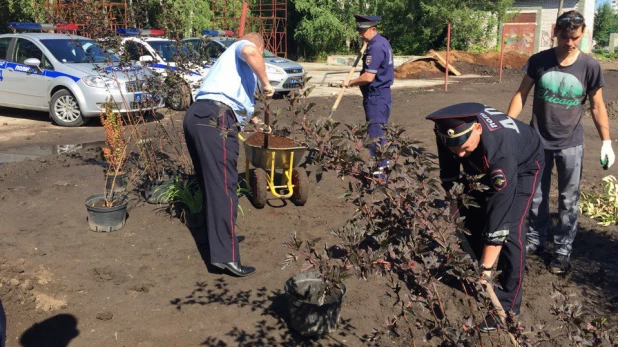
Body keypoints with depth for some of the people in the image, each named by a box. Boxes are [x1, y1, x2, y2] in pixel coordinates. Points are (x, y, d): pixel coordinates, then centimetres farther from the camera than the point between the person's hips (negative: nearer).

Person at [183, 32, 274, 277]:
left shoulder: (231, 57, 36)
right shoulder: (241, 47, 10)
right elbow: (249, 50, -18)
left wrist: (253, 119, 64)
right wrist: (265, 83, -6)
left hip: (195, 117, 10)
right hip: (216, 120, -10)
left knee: (210, 183, 19)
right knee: (223, 186, -12)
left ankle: (215, 237, 32)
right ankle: (226, 255, -14)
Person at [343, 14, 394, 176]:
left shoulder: (376, 47, -19)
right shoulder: (382, 42, 14)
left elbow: (368, 77, -23)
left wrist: (350, 82, -10)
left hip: (376, 97, -11)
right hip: (381, 93, 11)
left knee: (375, 132, -7)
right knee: (377, 130, 17)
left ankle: (381, 167, -2)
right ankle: (382, 162, 26)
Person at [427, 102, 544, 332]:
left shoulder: (501, 148, -46)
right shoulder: (447, 130, -30)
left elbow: (500, 209, -43)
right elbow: (448, 171, -8)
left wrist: (487, 268, -39)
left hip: (522, 165, -5)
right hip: (482, 166, 6)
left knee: (509, 229, -16)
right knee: (470, 218, 4)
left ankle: (508, 303, -2)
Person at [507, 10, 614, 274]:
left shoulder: (589, 66, -6)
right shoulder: (538, 61, -6)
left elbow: (597, 106, 1)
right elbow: (521, 95, 1)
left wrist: (606, 141, -1)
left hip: (571, 144, -1)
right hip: (539, 141, 1)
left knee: (569, 201, 5)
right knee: (536, 196, 12)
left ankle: (563, 251, 17)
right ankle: (535, 240, 29)